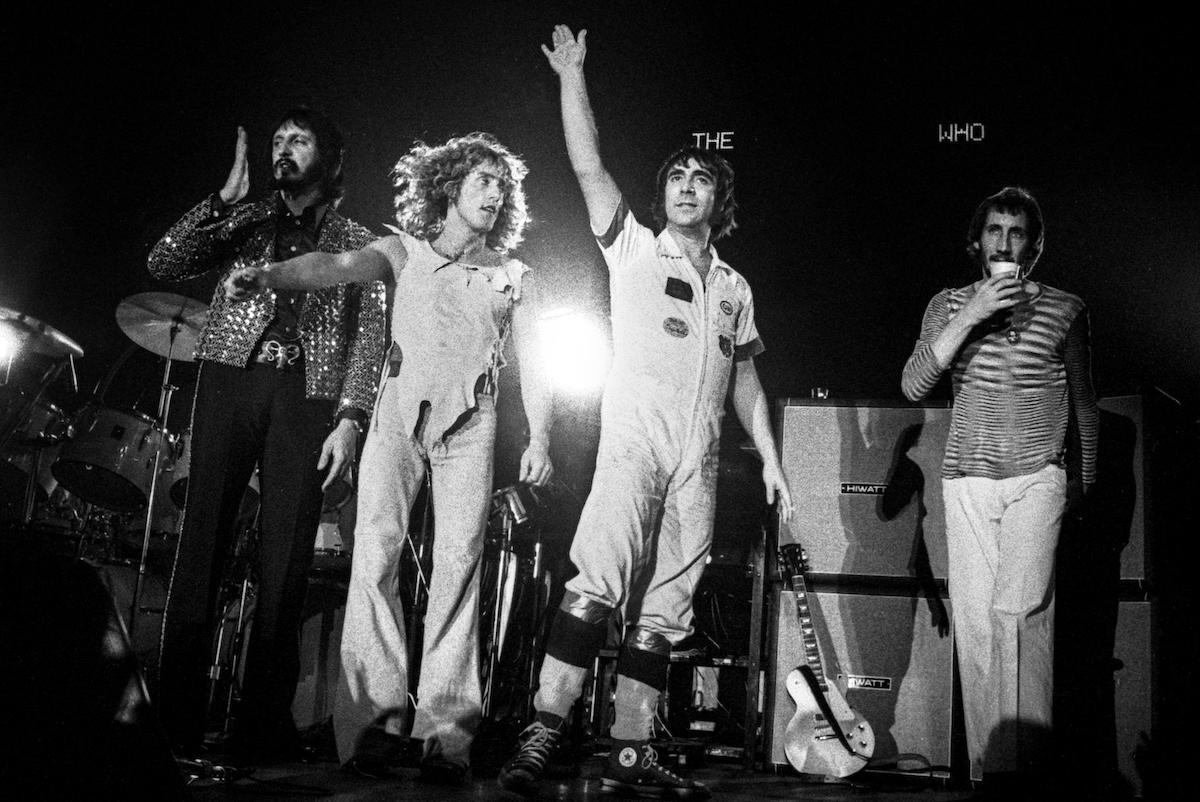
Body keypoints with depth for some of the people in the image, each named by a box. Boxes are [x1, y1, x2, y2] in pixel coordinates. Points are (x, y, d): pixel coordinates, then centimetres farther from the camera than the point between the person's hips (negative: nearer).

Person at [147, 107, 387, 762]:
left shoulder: (357, 242, 17)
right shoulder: (243, 220, 21)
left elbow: (369, 335, 7)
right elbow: (164, 263, 8)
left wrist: (350, 417, -6)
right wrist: (225, 197, 1)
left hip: (308, 394, -1)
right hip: (230, 377, 1)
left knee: (285, 557, -6)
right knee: (202, 538, -6)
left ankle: (263, 724, -2)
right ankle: (176, 716, -3)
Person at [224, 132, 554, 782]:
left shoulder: (513, 277, 18)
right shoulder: (404, 252, 13)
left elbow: (532, 364, 12)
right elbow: (339, 267, -6)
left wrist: (539, 440, -2)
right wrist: (268, 276, -25)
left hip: (470, 421, 1)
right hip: (400, 410, 0)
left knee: (458, 560, -11)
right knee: (376, 551, -13)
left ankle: (446, 726, -11)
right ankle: (374, 717, -11)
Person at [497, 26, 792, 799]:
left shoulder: (735, 288, 22)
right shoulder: (634, 251, 12)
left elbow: (746, 381, 23)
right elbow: (588, 165, 3)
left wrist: (771, 458, 14)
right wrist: (572, 75, 2)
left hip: (699, 459, 4)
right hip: (635, 439, -4)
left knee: (666, 608, 1)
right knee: (600, 579, -21)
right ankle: (544, 731, -20)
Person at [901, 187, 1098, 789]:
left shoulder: (1065, 309, 6)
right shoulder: (948, 306, 6)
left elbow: (1084, 401, 17)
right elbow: (913, 386, -7)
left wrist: (1087, 474, 20)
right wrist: (969, 317, -13)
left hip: (1038, 477, -1)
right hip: (967, 479, 2)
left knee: (1018, 609, -17)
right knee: (974, 618, 1)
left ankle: (1020, 758, -7)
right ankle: (983, 765, 9)